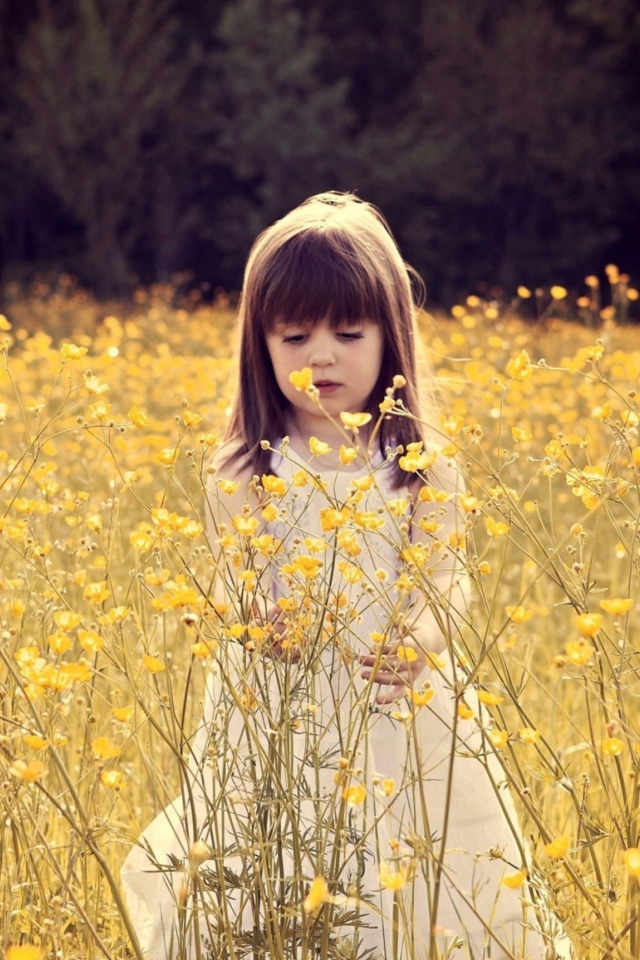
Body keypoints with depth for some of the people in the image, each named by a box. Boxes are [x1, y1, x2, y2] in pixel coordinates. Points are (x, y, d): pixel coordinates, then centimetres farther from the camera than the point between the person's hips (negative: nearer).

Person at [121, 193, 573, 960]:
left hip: (402, 718, 1)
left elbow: (448, 588, -3)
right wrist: (258, 624, -25)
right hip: (276, 724, 0)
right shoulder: (243, 476, -1)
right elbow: (232, 597, -2)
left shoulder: (424, 469, 0)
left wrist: (419, 644, -24)